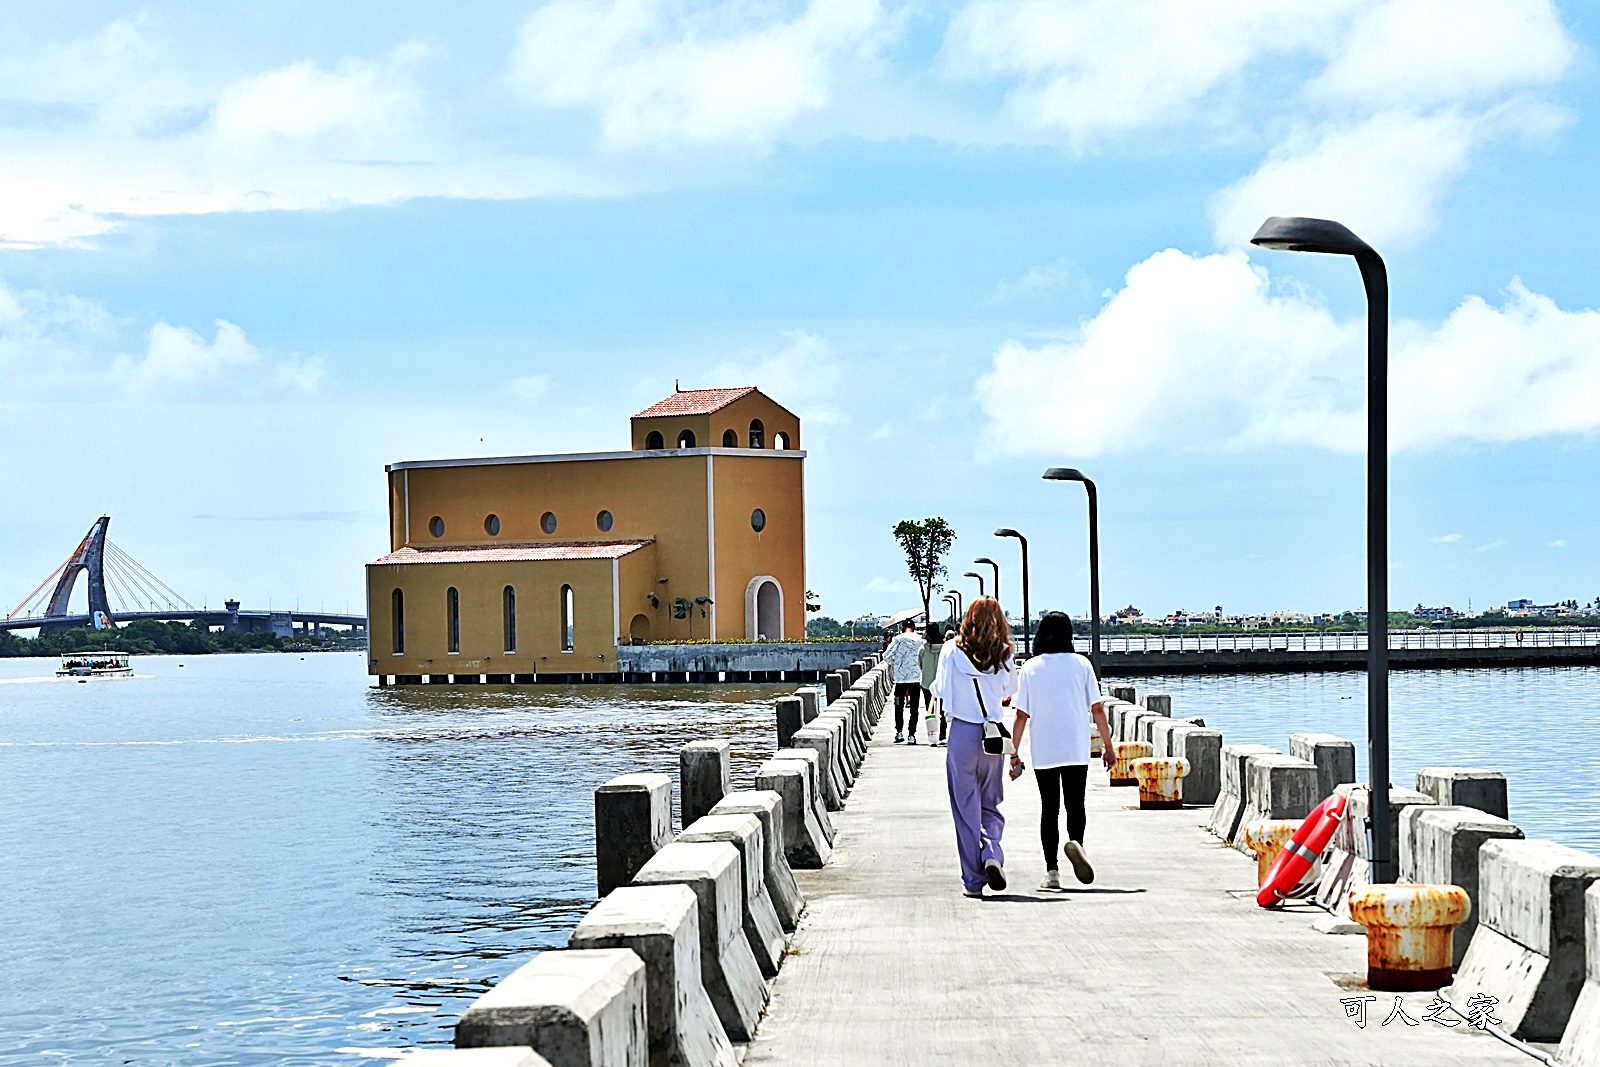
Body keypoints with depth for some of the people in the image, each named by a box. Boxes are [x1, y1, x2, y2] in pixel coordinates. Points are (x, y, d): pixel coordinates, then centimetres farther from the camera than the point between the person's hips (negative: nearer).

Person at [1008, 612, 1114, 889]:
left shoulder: (1029, 668, 0)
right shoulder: (1081, 664, 0)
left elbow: (1022, 715, -2)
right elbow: (1097, 709, 0)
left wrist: (1014, 754, 3)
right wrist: (1108, 745, 8)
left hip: (1043, 752, 0)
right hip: (1077, 750, 0)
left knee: (1049, 809, 6)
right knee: (1075, 804, 10)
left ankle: (1052, 871, 1)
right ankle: (1075, 841, -20)